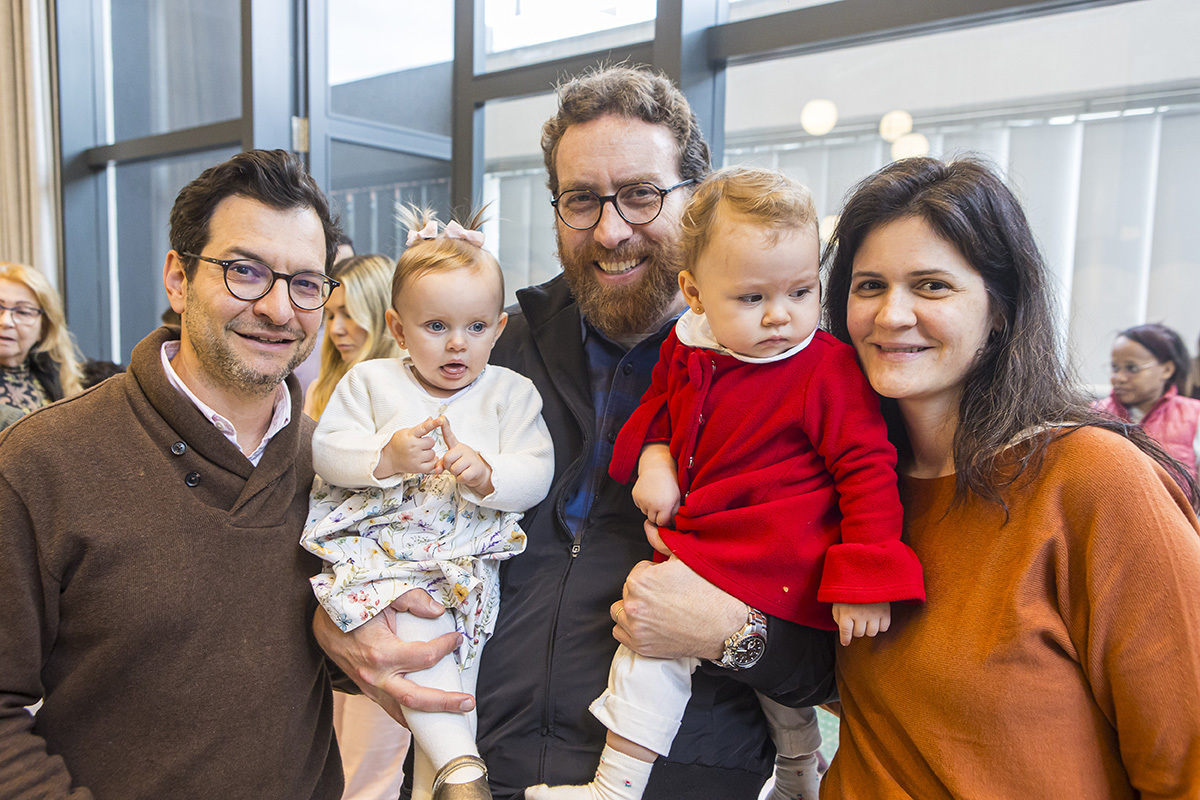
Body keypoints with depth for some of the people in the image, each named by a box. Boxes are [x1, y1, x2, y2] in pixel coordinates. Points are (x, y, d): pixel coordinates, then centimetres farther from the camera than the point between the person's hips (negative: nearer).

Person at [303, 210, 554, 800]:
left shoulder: (510, 391, 5)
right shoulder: (370, 380, 7)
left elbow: (536, 473, -2)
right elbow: (327, 452, -1)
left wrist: (487, 473, -23)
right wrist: (387, 458, -19)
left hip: (467, 555, 1)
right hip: (385, 544, -1)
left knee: (452, 648, -7)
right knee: (416, 622, -26)